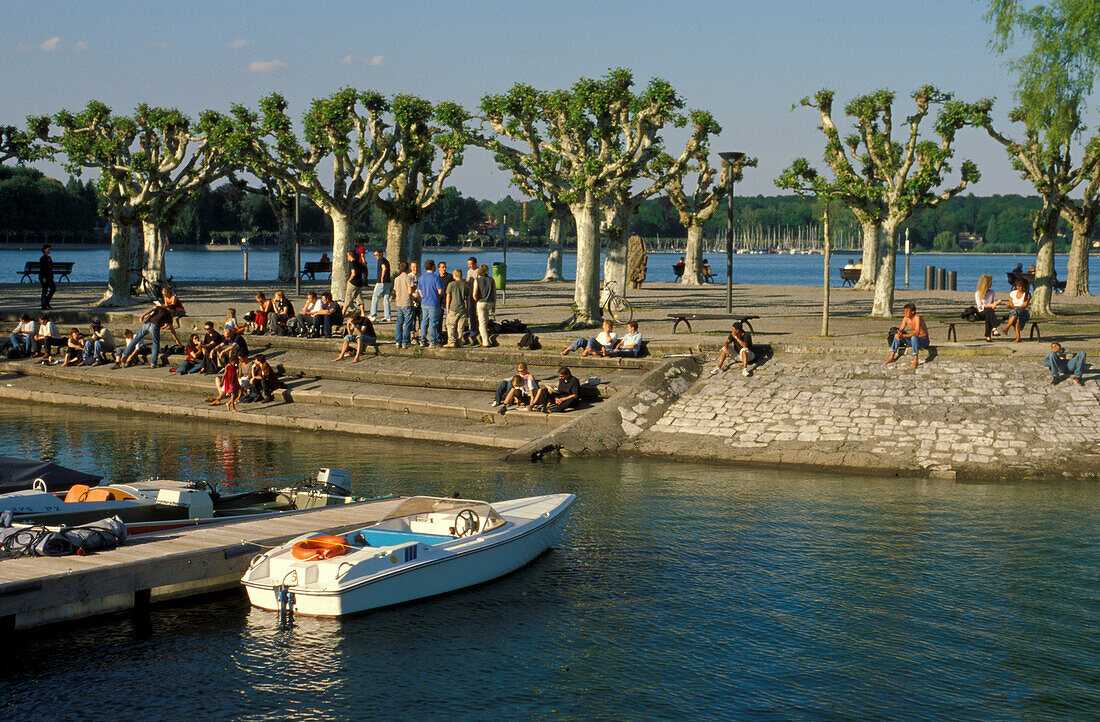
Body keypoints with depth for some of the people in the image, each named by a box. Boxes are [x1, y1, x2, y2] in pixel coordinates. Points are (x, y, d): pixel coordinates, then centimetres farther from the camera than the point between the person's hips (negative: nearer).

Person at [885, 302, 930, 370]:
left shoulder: (917, 317, -26)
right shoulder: (906, 318, -4)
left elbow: (916, 333, -37)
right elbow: (901, 329, -3)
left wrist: (904, 336, -41)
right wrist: (899, 332, -28)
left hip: (924, 340, -7)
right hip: (914, 340, 8)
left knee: (914, 337, -39)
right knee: (896, 335, -3)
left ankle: (915, 361, -35)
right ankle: (891, 358, -4)